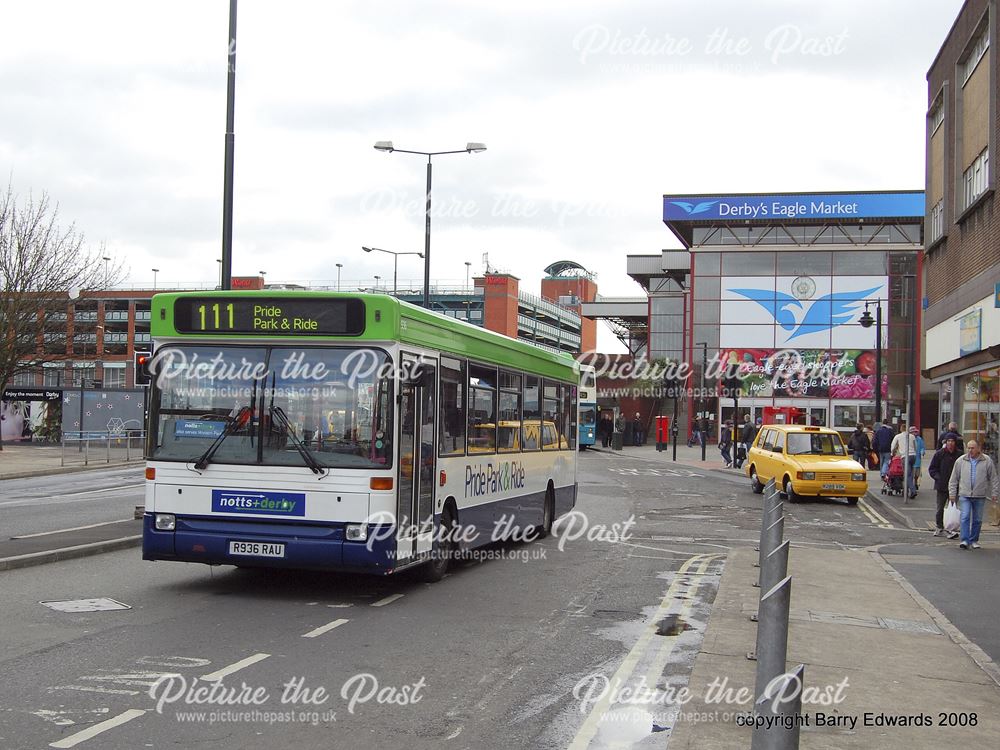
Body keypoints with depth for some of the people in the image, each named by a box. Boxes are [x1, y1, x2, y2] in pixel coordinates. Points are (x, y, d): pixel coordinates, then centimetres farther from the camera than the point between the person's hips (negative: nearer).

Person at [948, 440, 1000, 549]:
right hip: (964, 495, 0)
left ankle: (974, 540, 20)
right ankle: (965, 540, -10)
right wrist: (952, 493, 6)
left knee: (977, 520, 8)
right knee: (965, 517, -10)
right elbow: (954, 478, 8)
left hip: (980, 496, 1)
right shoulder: (961, 461, 3)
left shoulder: (987, 461, 1)